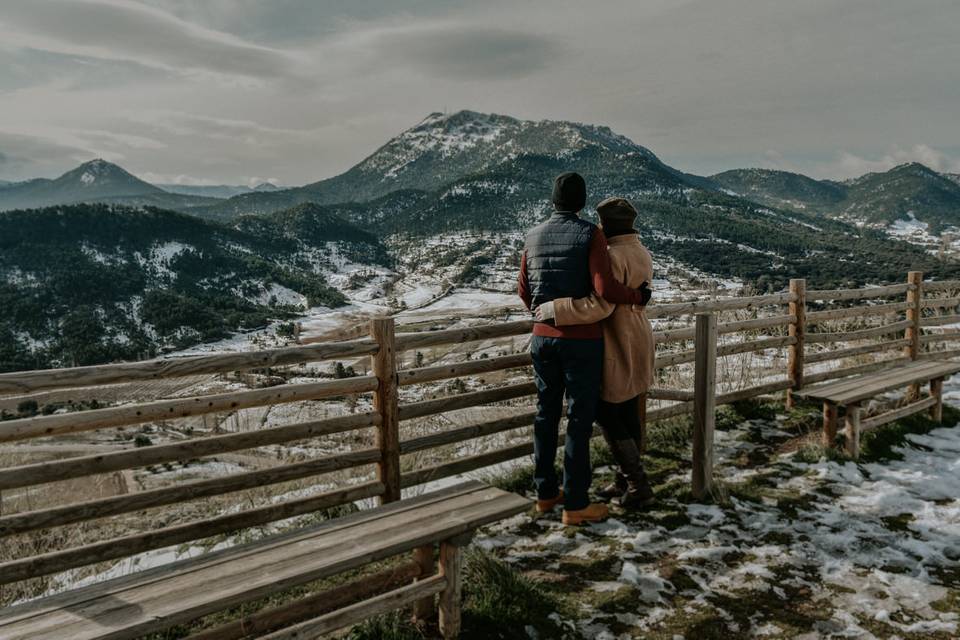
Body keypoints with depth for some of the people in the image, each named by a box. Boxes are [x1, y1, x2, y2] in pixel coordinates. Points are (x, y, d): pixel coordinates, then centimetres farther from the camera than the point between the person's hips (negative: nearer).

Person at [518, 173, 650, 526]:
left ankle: (546, 492, 24)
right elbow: (605, 288, -21)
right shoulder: (591, 234, -11)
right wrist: (637, 296, -1)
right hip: (582, 340, -5)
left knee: (546, 414, 14)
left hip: (543, 338, 5)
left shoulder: (534, 236, 5)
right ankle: (575, 503, 8)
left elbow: (524, 289, 13)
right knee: (580, 420, 2)